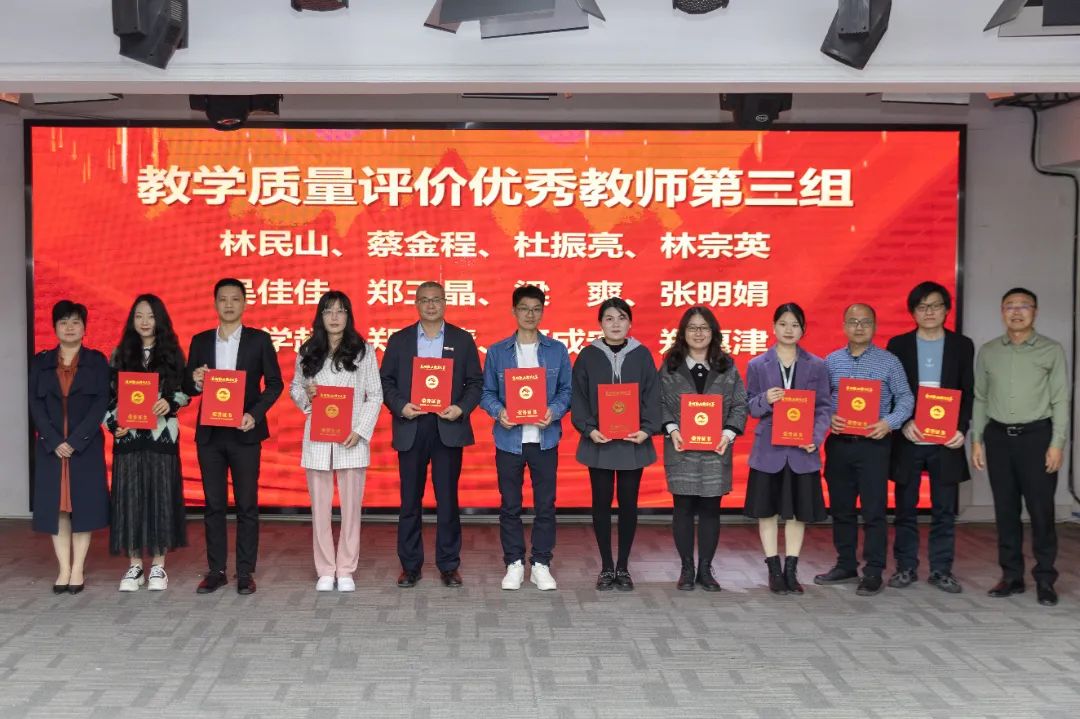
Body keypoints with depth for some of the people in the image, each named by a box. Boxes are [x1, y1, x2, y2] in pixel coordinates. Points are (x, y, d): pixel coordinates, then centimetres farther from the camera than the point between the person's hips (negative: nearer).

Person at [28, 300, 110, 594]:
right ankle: (64, 569, 6)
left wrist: (75, 441, -13)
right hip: (50, 446, 2)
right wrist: (55, 442, -11)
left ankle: (78, 570, 5)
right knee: (56, 506, 1)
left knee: (83, 504, -1)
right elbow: (35, 405, 2)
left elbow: (101, 404, -4)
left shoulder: (97, 361, 4)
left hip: (86, 446, -2)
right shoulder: (40, 362, 9)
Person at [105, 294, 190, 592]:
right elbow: (109, 395, 8)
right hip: (128, 436, 1)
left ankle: (158, 565, 8)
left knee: (161, 495, 0)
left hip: (162, 435, -1)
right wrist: (112, 424, -6)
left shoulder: (172, 353, 6)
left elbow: (185, 392, 5)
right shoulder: (120, 354, 8)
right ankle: (134, 565, 10)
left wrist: (170, 402, -15)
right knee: (129, 497, 1)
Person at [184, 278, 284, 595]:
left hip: (244, 433, -2)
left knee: (247, 505, 2)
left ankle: (245, 572, 9)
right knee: (214, 505, 7)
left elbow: (274, 383, 0)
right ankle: (216, 571, 15)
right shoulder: (200, 341, 9)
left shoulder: (259, 340, 1)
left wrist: (254, 414, -13)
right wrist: (196, 382, -13)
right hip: (209, 433, 3)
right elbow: (188, 387, 10)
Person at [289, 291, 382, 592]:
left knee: (351, 505, 3)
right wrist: (305, 394, -8)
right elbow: (294, 388, 16)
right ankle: (325, 570, 15)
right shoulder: (307, 352, 8)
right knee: (320, 506, 5)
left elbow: (375, 395, 1)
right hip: (317, 439, 2)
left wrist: (360, 430, -10)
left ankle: (346, 570, 13)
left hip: (351, 439, -2)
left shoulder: (363, 351, 2)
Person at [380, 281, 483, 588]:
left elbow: (475, 382, 5)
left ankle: (449, 565, 13)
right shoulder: (399, 340, 8)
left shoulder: (462, 339, 6)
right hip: (410, 428, 1)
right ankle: (410, 565, 15)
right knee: (410, 500, 5)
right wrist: (400, 406, -11)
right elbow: (386, 381, 6)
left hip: (448, 428, -1)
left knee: (447, 500, 3)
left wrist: (462, 409, -11)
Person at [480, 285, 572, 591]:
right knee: (510, 505, 6)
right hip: (509, 438, 0)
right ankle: (514, 564, 16)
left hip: (545, 438, 0)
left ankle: (541, 564, 15)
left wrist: (554, 412, -13)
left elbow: (567, 390, 5)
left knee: (545, 504, 4)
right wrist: (499, 411, -15)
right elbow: (486, 393, 5)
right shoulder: (497, 351, 5)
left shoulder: (557, 351, 5)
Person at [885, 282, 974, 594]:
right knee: (905, 508, 6)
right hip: (907, 439, 0)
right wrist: (903, 423, -13)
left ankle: (941, 569, 14)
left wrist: (962, 429, -9)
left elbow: (968, 393, 5)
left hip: (946, 440, 1)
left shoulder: (962, 345, 5)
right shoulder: (898, 345, 3)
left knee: (944, 509, 5)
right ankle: (906, 567, 15)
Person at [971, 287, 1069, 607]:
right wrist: (976, 440, 6)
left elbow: (1060, 400, -1)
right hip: (998, 436, 3)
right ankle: (1012, 575, 15)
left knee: (1041, 509, -2)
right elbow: (979, 398, 11)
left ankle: (1045, 579, 7)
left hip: (1037, 435, -3)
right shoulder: (988, 351, 8)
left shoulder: (1052, 350, 1)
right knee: (1005, 508, 7)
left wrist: (1057, 443, -8)